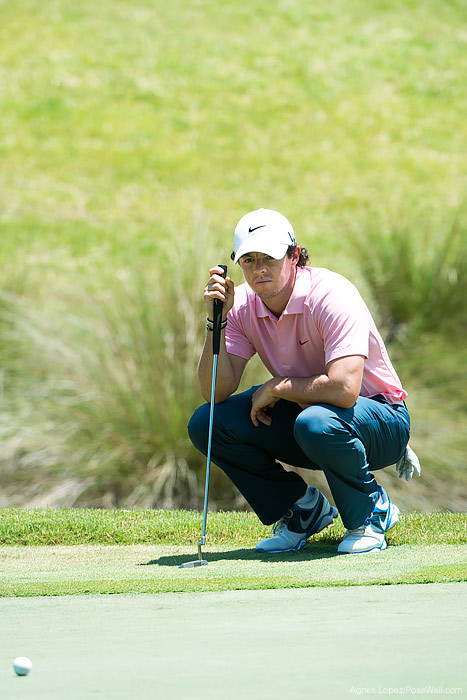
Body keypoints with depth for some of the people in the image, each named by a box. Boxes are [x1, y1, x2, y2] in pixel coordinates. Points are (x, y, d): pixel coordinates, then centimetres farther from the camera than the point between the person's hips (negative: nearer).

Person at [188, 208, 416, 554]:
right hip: (303, 409, 6)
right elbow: (216, 393, -14)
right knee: (206, 423, -12)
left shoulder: (332, 295, -26)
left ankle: (372, 512, -9)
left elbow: (343, 389, -38)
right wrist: (216, 320, -24)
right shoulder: (243, 305, -7)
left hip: (380, 420, -6)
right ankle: (303, 508, 6)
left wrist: (277, 387, -22)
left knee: (316, 422, -40)